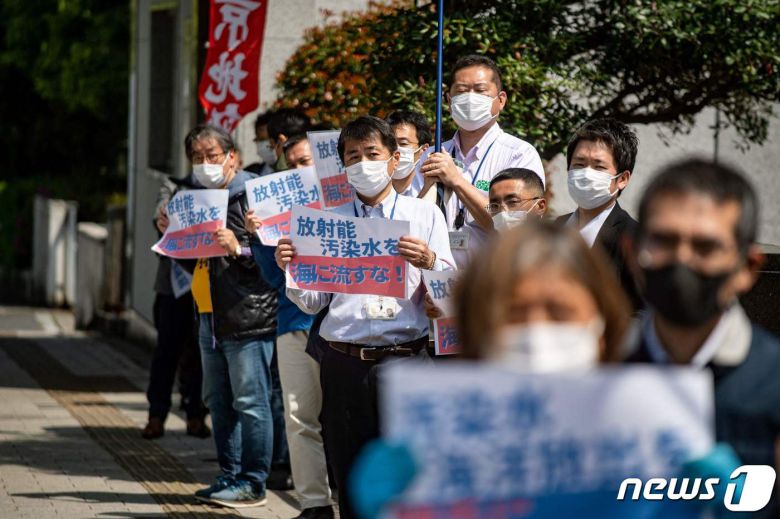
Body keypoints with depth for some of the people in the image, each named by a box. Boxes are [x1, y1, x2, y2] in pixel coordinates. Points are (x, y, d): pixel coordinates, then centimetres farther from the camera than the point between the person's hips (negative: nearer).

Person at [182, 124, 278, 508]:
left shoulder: (253, 195, -9)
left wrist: (239, 249, -27)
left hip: (248, 317, -9)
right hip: (211, 317, 9)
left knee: (250, 402, -5)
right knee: (219, 402, 13)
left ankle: (253, 483, 0)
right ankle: (230, 477, 22)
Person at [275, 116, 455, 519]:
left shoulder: (425, 214, 8)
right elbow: (312, 302, 12)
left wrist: (430, 262, -18)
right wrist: (291, 268, -7)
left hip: (405, 360, -2)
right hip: (345, 363, 2)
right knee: (351, 482, 5)